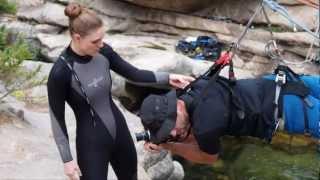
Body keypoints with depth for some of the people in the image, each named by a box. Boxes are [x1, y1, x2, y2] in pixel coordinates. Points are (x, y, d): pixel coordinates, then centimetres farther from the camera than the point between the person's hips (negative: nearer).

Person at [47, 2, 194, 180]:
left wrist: (167, 77, -6)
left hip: (119, 130, 6)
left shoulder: (103, 52, -9)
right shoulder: (60, 72, -24)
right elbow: (57, 119, -14)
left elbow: (133, 74, 5)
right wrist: (67, 159, -10)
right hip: (91, 142, -6)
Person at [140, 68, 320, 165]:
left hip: (287, 108, -8)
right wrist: (160, 141, -5)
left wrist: (168, 146, -7)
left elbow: (210, 157, -5)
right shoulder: (195, 89, -7)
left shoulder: (205, 124, -31)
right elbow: (195, 136, 11)